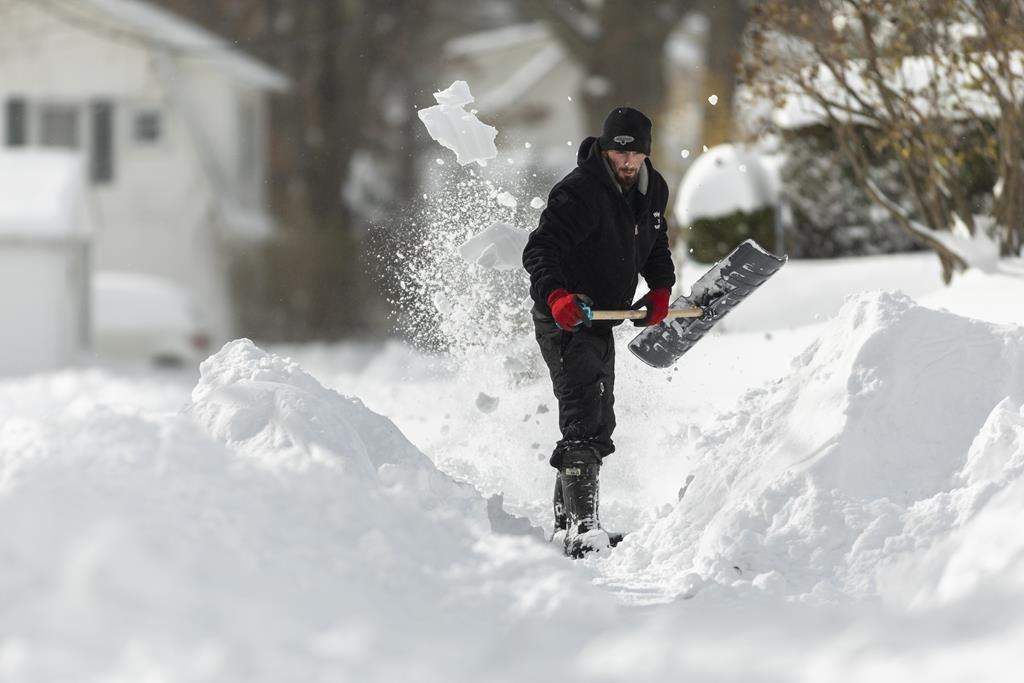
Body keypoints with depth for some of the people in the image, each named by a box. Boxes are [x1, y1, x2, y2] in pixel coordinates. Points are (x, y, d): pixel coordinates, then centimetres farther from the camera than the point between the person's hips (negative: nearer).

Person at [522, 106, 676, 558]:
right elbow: (539, 251, -32)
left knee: (599, 424, 17)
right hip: (563, 319, -9)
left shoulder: (653, 191, 3)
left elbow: (656, 248, 20)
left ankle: (566, 521, 31)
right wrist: (556, 295, -49)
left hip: (602, 318, 9)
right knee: (584, 421, -21)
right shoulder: (579, 193, -23)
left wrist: (660, 289, 2)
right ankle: (581, 524, -29)